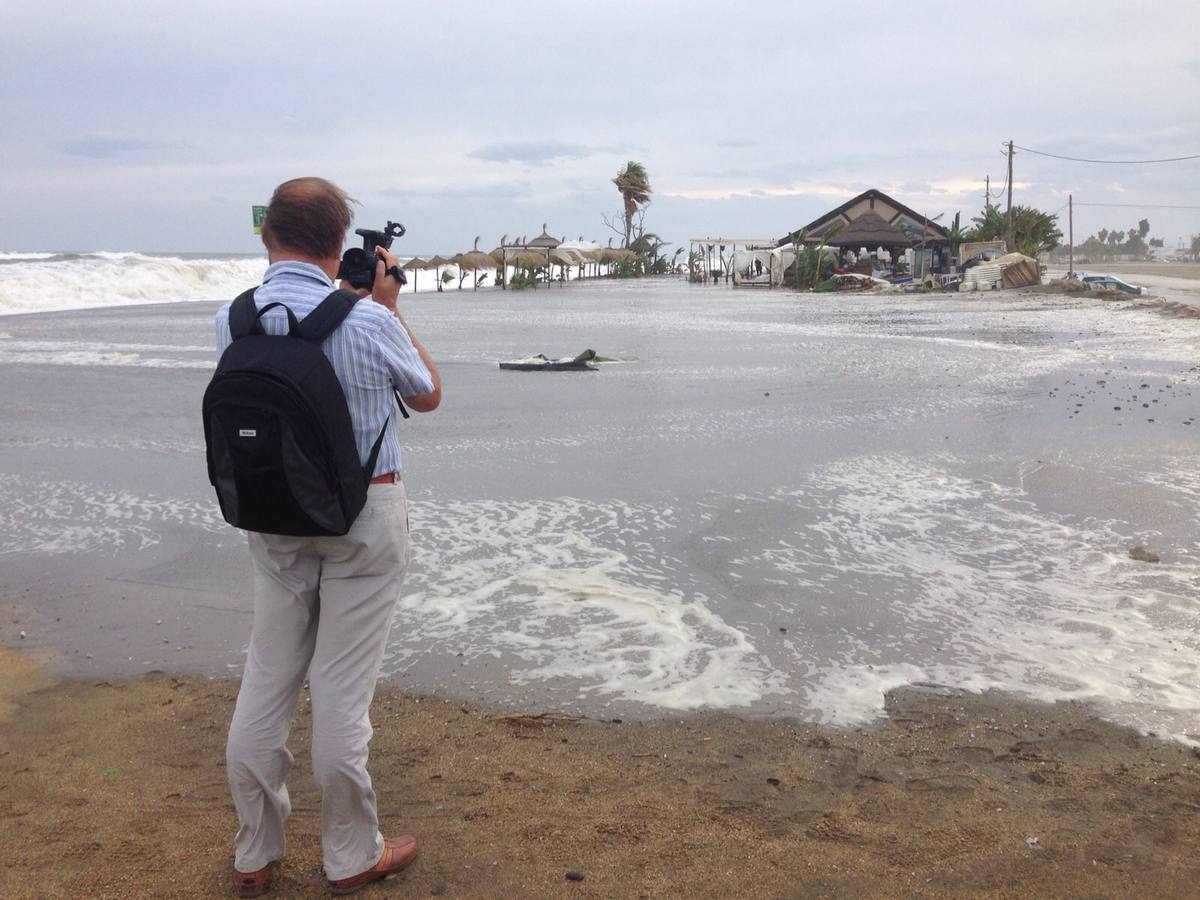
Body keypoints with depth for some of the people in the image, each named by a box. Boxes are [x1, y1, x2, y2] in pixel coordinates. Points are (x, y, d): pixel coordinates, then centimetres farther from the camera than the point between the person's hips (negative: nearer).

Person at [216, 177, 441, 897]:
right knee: (342, 689, 5)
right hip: (364, 517, -4)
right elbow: (427, 396, 0)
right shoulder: (368, 322, -19)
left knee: (266, 681, 14)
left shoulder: (232, 319, -5)